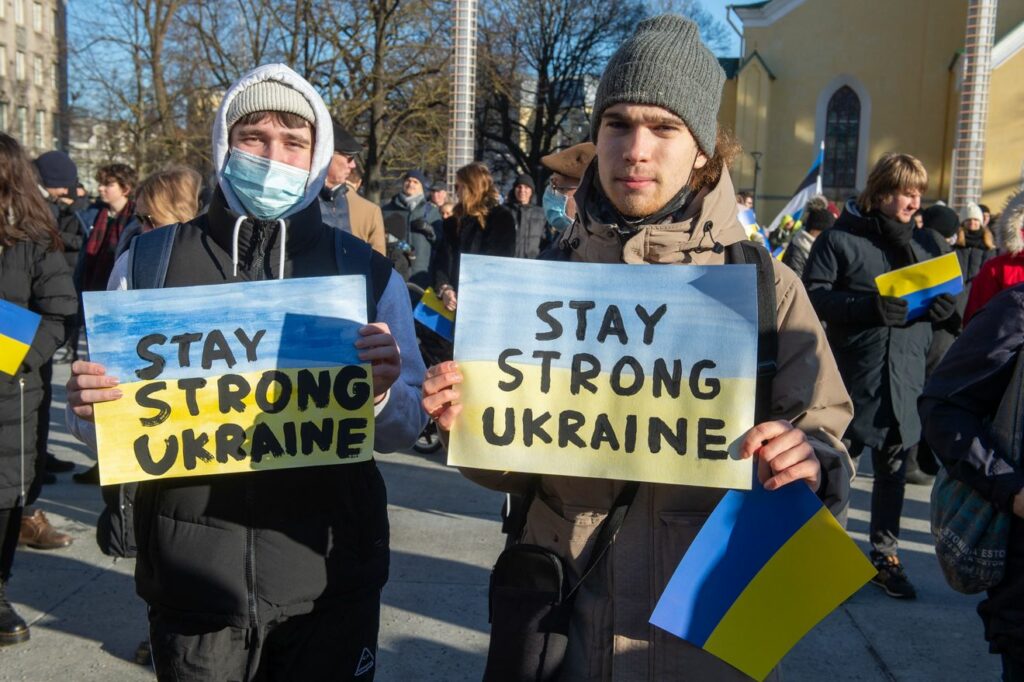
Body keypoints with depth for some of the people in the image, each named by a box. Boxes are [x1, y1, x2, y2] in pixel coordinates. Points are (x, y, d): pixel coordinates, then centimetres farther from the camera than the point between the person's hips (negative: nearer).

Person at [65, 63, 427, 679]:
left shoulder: (366, 271, 1)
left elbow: (408, 425, 2)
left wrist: (381, 393, -19)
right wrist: (91, 406, -13)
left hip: (329, 581, 0)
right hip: (191, 582, 1)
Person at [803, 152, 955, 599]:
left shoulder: (923, 241, 12)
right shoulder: (840, 238, -3)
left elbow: (947, 303, 9)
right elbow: (814, 294, -11)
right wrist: (869, 306, -23)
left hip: (905, 379, 4)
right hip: (851, 378, -4)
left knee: (893, 469, 12)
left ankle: (885, 557, 25)